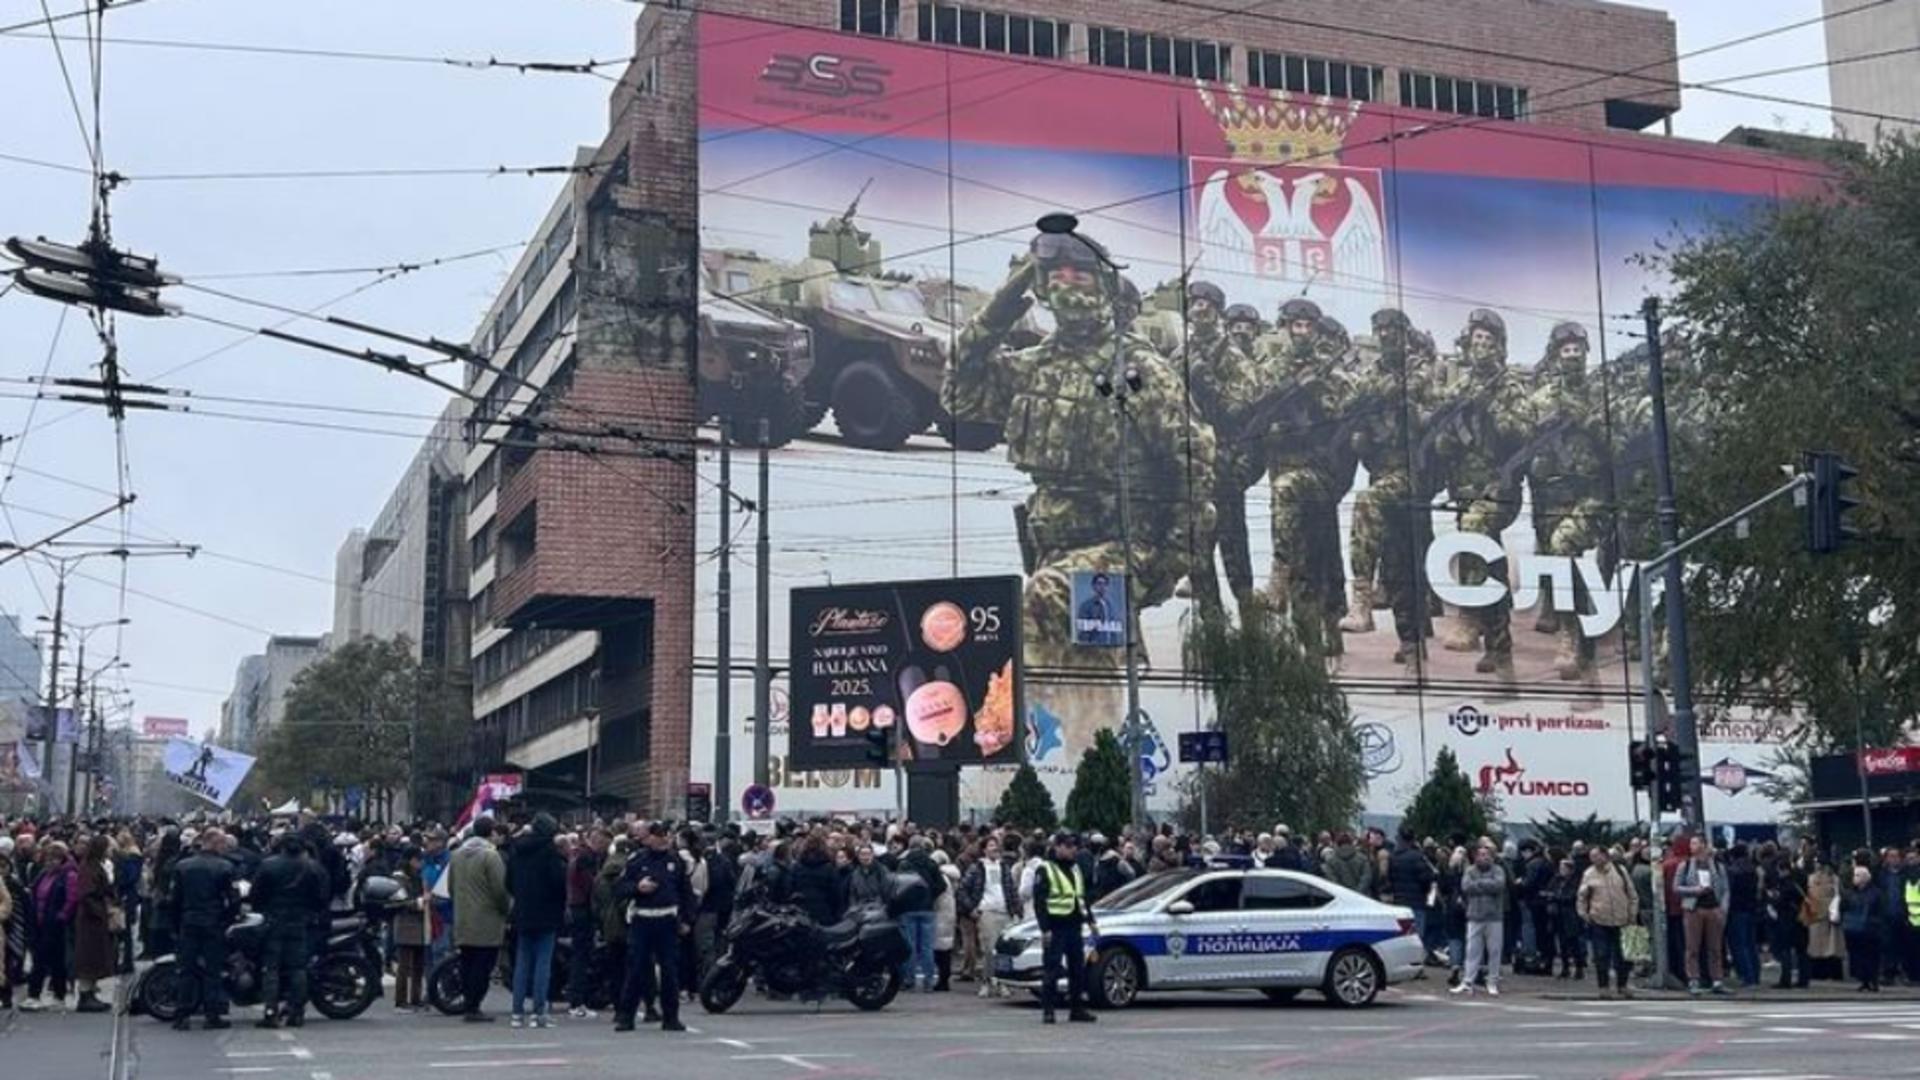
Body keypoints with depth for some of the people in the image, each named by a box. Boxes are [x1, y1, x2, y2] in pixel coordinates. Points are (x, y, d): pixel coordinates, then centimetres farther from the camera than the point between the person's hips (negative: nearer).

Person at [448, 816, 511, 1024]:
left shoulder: (457, 855, 10)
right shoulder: (490, 855, -13)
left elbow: (450, 887, 16)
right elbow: (500, 889, -14)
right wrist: (507, 908, 2)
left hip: (462, 921, 7)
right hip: (487, 921, -7)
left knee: (467, 964, 12)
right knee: (483, 965, -3)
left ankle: (468, 1004, 16)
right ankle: (474, 1007, -5)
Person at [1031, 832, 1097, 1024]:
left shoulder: (1075, 868, 16)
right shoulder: (1045, 870, -6)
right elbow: (1039, 902, -11)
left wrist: (1090, 921, 16)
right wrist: (1045, 929, -18)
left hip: (1074, 926, 7)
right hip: (1055, 927, -7)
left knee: (1078, 968, 9)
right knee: (1051, 969, -7)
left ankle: (1076, 1009, 18)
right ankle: (1047, 1010, -2)